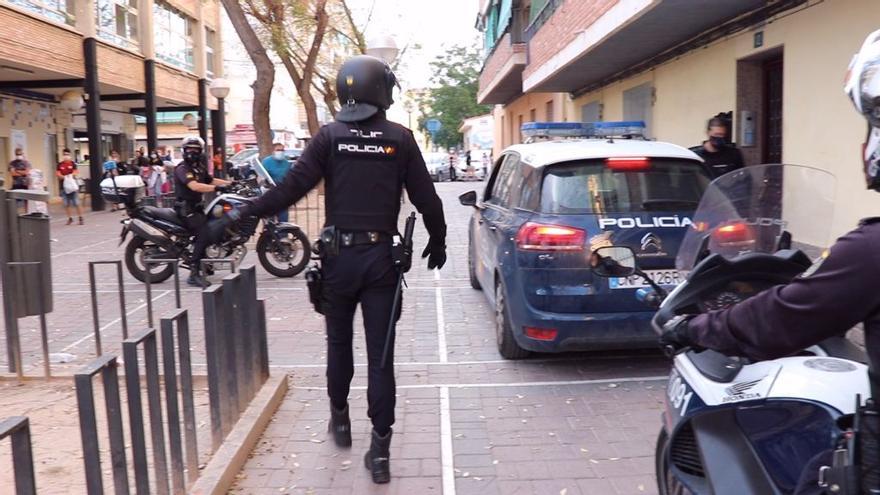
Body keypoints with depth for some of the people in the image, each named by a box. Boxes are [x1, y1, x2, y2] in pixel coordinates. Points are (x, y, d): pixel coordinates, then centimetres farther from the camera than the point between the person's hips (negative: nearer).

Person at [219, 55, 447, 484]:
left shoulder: (330, 136, -2)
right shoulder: (400, 138, -1)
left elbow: (293, 186, -8)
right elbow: (426, 198, 1)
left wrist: (245, 213, 3)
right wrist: (437, 241, 17)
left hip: (339, 255, 1)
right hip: (382, 257, 0)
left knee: (339, 342, 20)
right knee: (380, 354, 3)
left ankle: (339, 419, 36)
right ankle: (379, 449, 6)